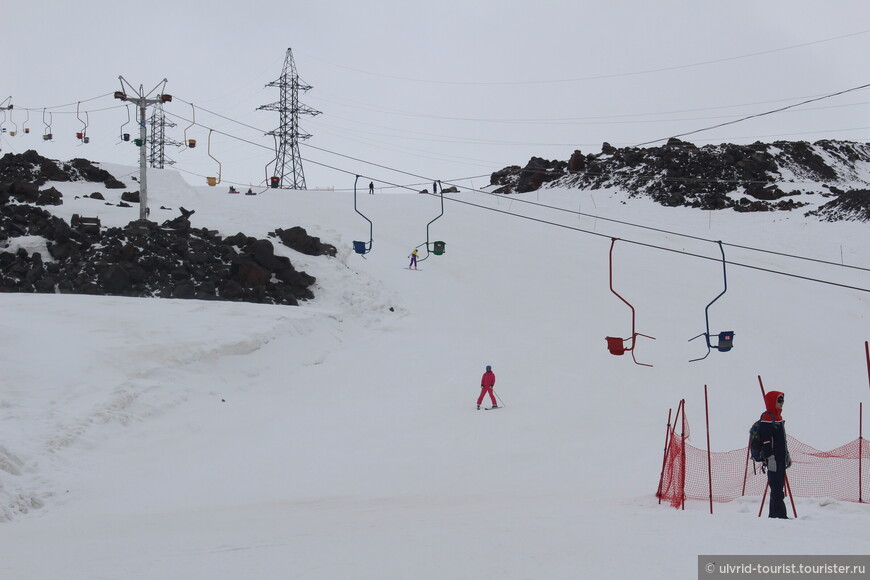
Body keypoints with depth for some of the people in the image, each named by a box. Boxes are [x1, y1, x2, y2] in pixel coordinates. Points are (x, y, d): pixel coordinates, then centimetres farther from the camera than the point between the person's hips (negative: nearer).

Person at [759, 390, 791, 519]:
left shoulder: (779, 417, 20)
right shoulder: (767, 417, -11)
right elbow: (766, 440, -18)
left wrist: (787, 455, 25)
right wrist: (770, 457, -23)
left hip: (781, 458, 10)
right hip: (773, 459, -10)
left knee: (779, 487, 11)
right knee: (777, 488, -12)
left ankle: (774, 514, 16)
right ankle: (780, 514, -15)